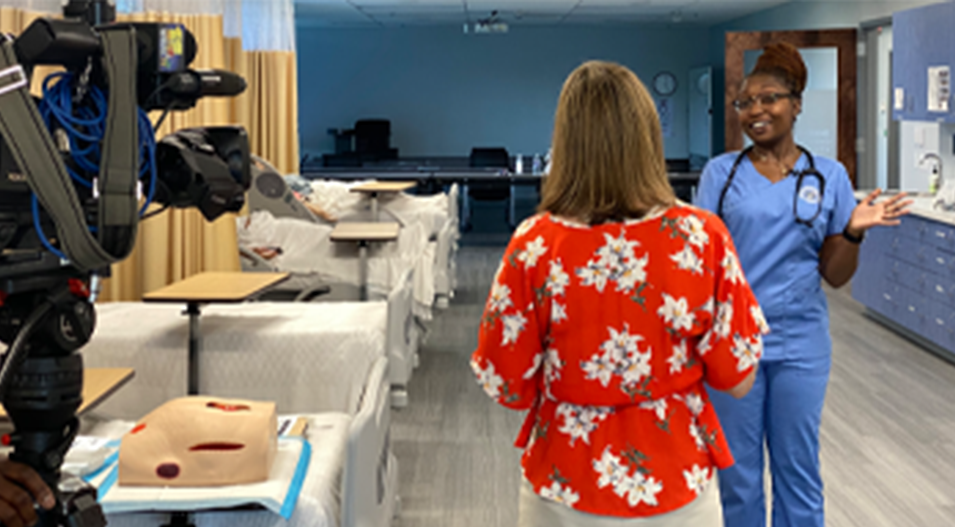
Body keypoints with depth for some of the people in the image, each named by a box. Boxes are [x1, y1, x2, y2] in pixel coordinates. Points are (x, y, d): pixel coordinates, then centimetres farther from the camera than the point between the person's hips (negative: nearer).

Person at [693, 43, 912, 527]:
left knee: (798, 469, 9)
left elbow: (835, 275, 3)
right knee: (738, 470, 9)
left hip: (799, 343, 0)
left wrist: (854, 231, -14)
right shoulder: (722, 172, 0)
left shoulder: (828, 177, 2)